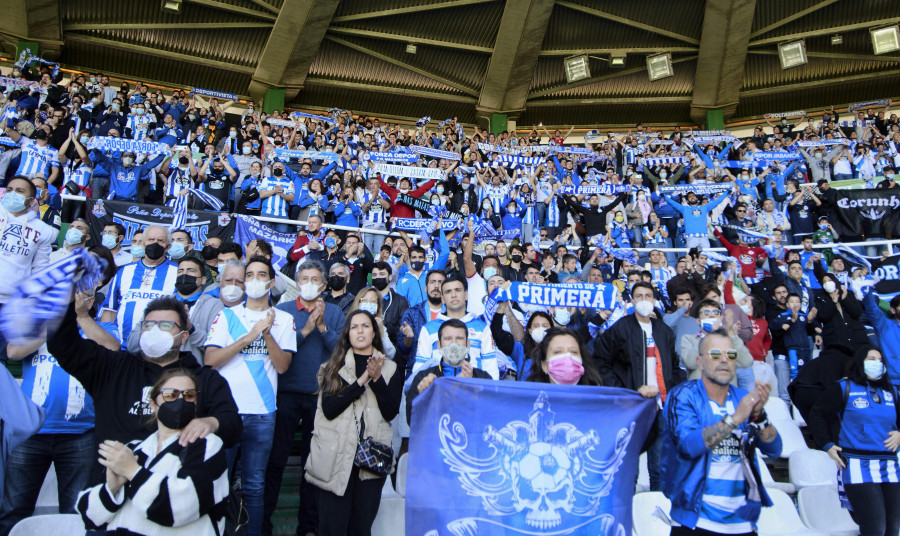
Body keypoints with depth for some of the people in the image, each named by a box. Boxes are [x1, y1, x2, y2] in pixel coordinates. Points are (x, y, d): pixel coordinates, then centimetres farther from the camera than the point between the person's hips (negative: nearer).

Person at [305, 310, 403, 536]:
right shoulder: (334, 366, 6)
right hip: (336, 455, -1)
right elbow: (328, 409, -8)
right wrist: (362, 380, -14)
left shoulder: (389, 368, 9)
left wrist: (377, 379, -13)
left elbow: (391, 413, -2)